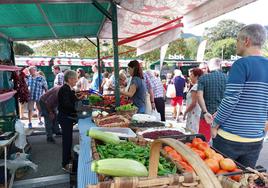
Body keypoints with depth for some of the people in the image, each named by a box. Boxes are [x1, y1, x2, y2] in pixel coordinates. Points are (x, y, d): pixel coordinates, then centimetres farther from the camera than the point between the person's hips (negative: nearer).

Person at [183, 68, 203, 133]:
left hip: (193, 114, -9)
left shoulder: (195, 87, -15)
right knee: (194, 133, 14)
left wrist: (185, 112, -11)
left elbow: (193, 103, -20)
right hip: (196, 113, 9)